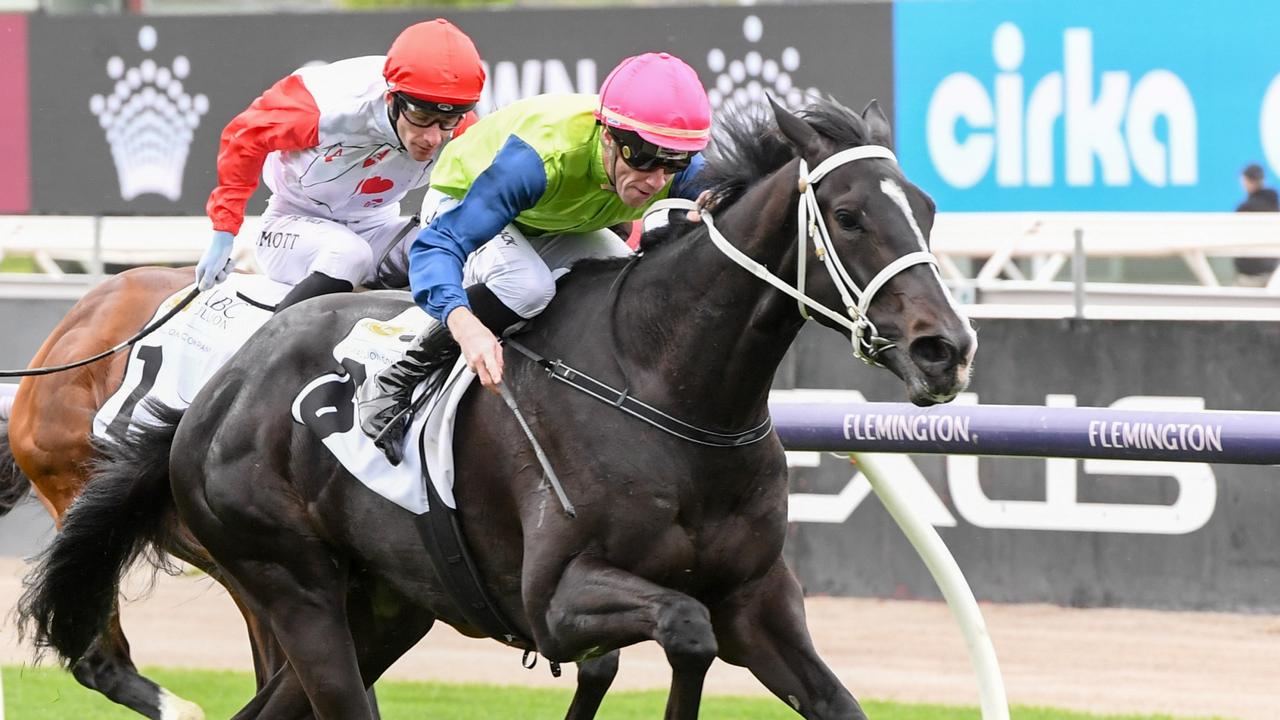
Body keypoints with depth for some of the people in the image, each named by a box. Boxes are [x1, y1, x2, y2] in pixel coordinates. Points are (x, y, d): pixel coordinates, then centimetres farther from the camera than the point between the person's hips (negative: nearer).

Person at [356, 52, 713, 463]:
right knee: (527, 285, -35)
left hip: (558, 227, 5)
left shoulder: (681, 173, -30)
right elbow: (437, 245, -48)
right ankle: (394, 386, -19)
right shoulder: (539, 155, -46)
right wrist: (465, 325, -67)